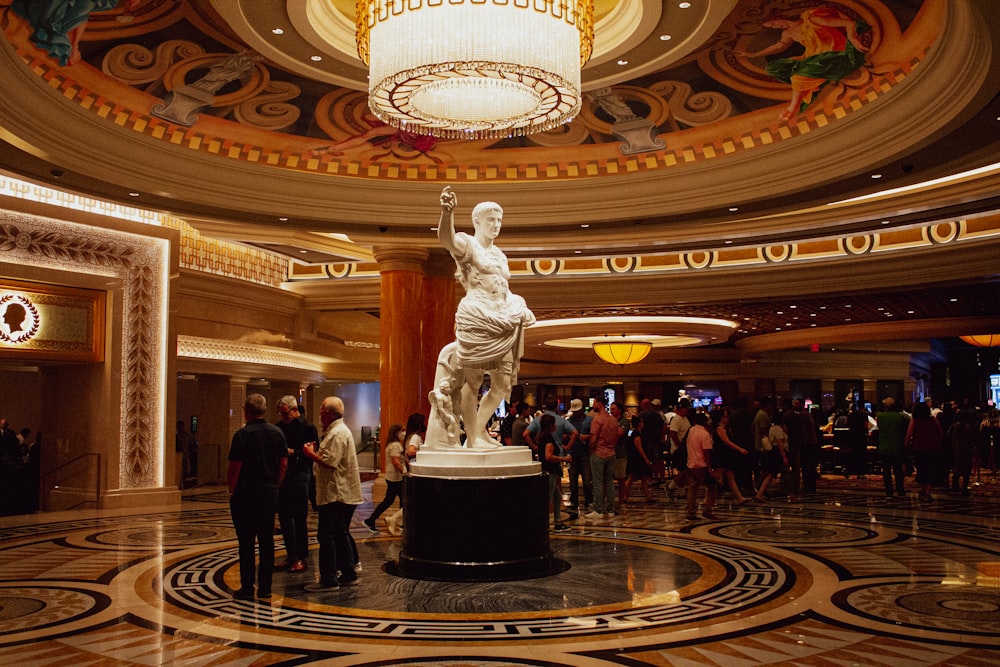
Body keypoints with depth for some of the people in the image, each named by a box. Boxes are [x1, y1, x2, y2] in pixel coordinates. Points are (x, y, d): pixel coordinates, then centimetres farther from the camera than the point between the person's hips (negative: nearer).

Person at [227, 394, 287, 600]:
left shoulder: (243, 434, -11)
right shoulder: (277, 432, 5)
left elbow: (235, 467, -12)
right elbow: (284, 464, 8)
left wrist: (231, 490, 1)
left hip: (245, 496, -5)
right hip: (269, 495, 5)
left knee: (246, 543, 1)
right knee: (267, 542, 8)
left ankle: (247, 588, 3)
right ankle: (265, 587, 12)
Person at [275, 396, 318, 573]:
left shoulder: (308, 427, -7)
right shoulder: (279, 427, 10)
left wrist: (292, 452, -19)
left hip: (300, 475, -6)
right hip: (282, 475, 6)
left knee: (299, 517, -2)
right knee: (284, 516, 10)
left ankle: (302, 557, 7)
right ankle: (291, 555, 21)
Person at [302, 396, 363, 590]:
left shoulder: (337, 433, -17)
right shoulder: (339, 430, 18)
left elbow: (329, 462, -24)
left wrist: (311, 454, -10)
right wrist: (316, 451, 13)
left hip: (336, 495, -11)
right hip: (344, 493, 11)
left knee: (327, 536, -6)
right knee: (341, 534, 16)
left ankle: (328, 580, -2)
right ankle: (348, 574, 22)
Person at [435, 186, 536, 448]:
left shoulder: (499, 255, 23)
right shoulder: (467, 244, 0)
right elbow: (447, 239, -25)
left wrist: (520, 309, 10)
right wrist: (447, 212, -46)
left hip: (502, 323, 8)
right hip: (476, 320, -8)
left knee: (503, 384, 7)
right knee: (473, 380, -5)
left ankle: (479, 430, 21)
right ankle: (472, 437, 3)